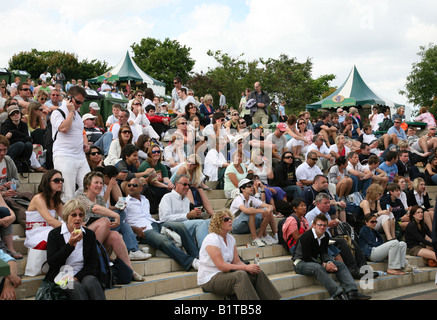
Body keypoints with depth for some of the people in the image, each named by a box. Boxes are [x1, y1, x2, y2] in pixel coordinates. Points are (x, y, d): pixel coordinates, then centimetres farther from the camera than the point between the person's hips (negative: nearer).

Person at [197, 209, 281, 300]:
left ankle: (272, 298, 0)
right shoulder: (211, 239, -18)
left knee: (257, 273, -6)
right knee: (240, 275, -32)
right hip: (209, 279, -8)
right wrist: (246, 267, -23)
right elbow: (221, 266, -23)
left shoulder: (231, 239, 8)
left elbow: (237, 261, 7)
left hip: (225, 273, 8)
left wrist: (250, 267, -14)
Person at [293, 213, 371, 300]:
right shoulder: (306, 237, -21)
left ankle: (352, 292, -26)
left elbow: (324, 253, 7)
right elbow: (307, 257, -23)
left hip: (315, 261, 8)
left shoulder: (325, 236, 3)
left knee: (340, 265, -7)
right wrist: (324, 264, -25)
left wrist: (328, 262, -16)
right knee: (318, 268, -40)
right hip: (301, 262, -8)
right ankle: (339, 294, -48)